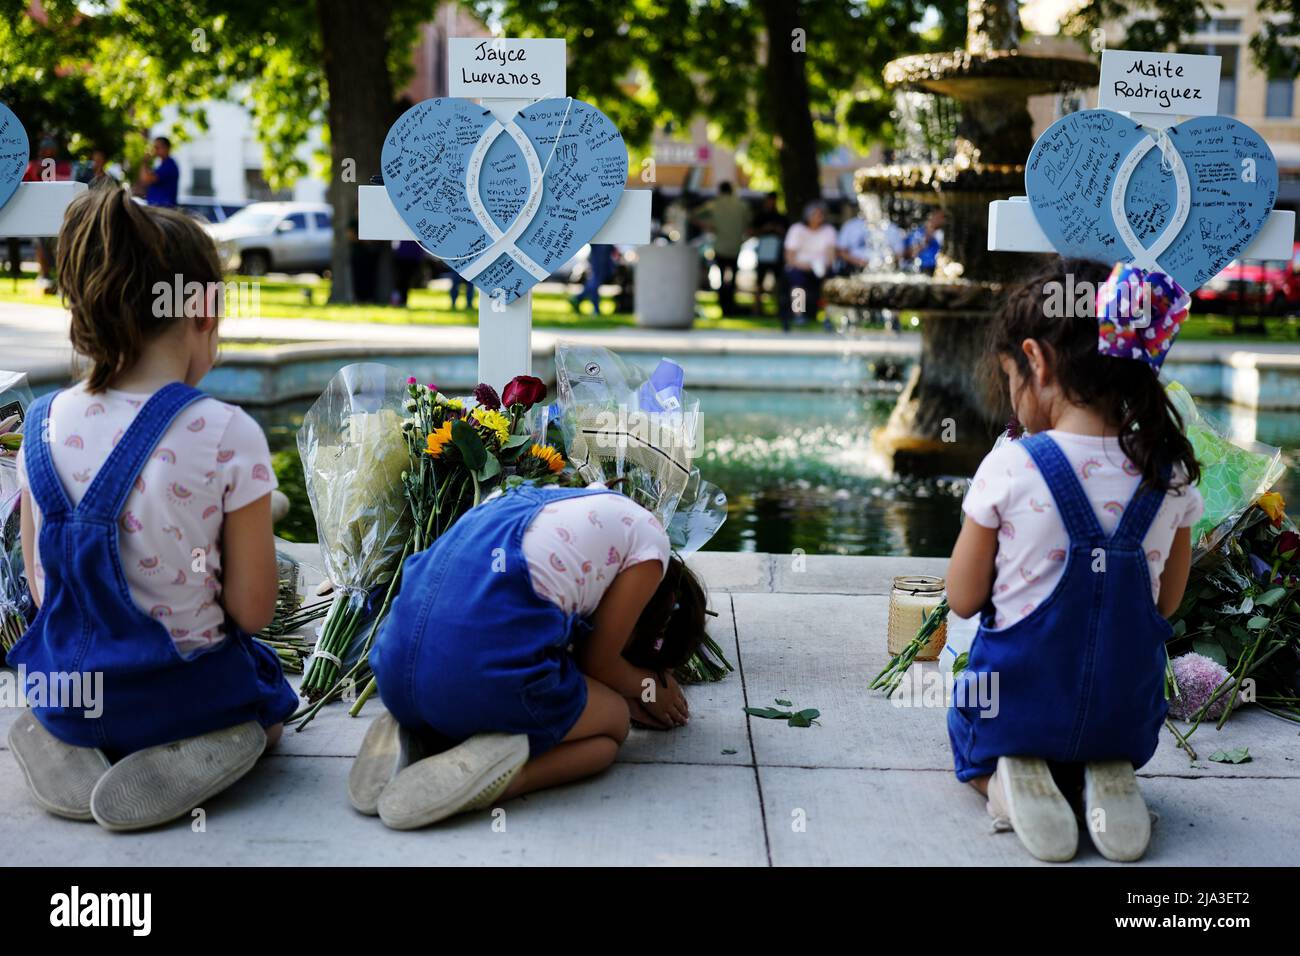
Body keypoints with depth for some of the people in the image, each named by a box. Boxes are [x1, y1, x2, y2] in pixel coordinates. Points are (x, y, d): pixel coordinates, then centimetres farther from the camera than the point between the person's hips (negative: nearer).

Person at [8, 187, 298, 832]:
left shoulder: (45, 425, -7)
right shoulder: (227, 436, -22)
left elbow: (41, 583, 4)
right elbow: (251, 608, -15)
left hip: (64, 695, 4)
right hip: (181, 694, -4)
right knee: (269, 698, 31)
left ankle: (72, 750, 5)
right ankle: (191, 757, -3)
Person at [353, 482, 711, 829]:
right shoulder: (649, 539, 10)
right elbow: (598, 661, 12)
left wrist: (628, 695, 43)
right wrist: (653, 689, 33)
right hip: (485, 675, -8)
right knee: (612, 724, 22)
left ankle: (413, 737, 8)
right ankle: (500, 770, -8)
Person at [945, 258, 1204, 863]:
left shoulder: (1009, 469, -19)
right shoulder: (1172, 474, -7)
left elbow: (963, 599, -9)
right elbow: (1166, 603, 5)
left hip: (1019, 698, -3)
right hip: (1125, 714, 3)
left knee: (975, 752, 32)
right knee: (1110, 745, 38)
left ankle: (1006, 780, -3)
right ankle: (1105, 776, 3)